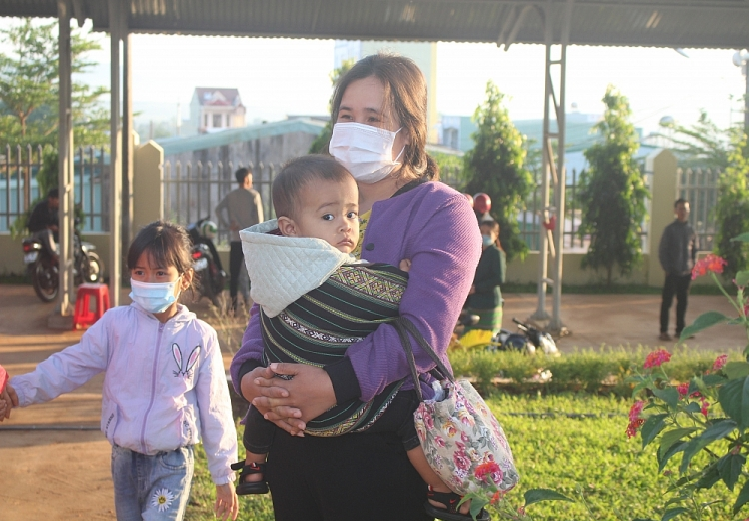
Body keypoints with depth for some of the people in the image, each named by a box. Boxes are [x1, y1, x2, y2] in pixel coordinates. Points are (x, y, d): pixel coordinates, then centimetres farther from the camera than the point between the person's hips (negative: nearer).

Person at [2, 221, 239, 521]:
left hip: (172, 464, -3)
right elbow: (70, 365, -6)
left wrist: (224, 475, 1)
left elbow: (214, 409, -2)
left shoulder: (200, 337, -6)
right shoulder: (116, 323, -4)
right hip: (124, 459, 3)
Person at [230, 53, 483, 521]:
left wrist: (339, 383, -30)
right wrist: (249, 372, -13)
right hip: (293, 435, 5)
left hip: (384, 444, -5)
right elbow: (267, 304, 6)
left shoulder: (442, 213, -6)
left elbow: (422, 328, -20)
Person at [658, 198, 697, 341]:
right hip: (673, 272, -4)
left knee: (683, 302, 10)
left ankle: (680, 329, 19)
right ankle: (663, 331, 3)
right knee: (667, 302, -1)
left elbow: (694, 250, 14)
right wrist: (666, 268, -9)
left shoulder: (691, 230, 8)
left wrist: (693, 266, 3)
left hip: (686, 272, 4)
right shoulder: (670, 229, -4)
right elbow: (662, 250, -5)